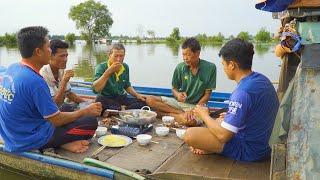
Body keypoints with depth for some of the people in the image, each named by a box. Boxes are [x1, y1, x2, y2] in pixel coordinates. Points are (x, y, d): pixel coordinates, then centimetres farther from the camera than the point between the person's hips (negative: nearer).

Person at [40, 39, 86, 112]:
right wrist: (64, 81, -32)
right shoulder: (43, 75, -23)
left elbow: (68, 94, 10)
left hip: (61, 105, 7)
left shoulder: (62, 71, -1)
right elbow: (54, 103, -25)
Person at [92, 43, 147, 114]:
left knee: (144, 102, -16)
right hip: (105, 100, -4)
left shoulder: (125, 67, 5)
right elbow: (95, 89, -27)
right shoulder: (101, 67, -12)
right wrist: (109, 72, -30)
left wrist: (137, 95, 4)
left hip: (122, 98, 5)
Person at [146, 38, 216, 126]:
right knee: (150, 100, -17)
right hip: (179, 102, 4)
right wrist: (178, 95, -19)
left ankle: (166, 114, -12)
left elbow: (207, 94, -7)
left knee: (191, 121, -39)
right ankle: (182, 113, -14)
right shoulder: (180, 67, -4)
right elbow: (174, 88, 6)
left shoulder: (210, 68, -11)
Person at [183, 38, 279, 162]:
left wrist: (204, 115, -10)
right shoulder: (261, 78, 0)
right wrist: (230, 116, 16)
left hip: (248, 150, -9)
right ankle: (212, 147, 10)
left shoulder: (242, 92, -29)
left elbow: (223, 135, -25)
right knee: (218, 121, 31)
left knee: (190, 134, -20)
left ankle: (214, 149, 4)